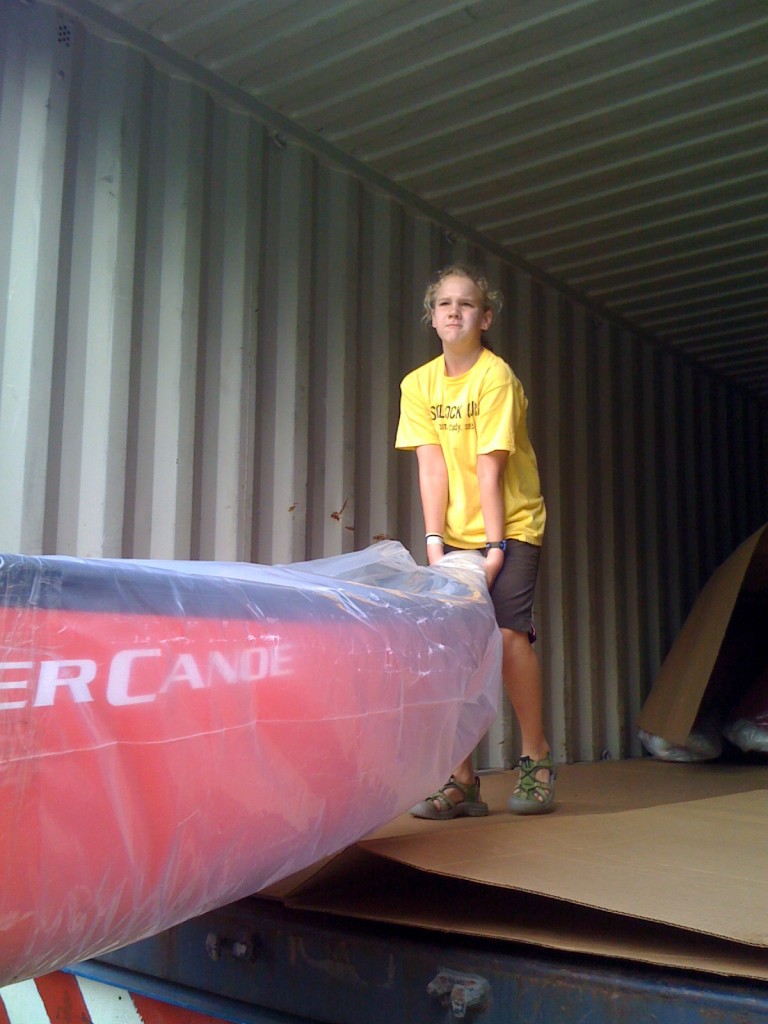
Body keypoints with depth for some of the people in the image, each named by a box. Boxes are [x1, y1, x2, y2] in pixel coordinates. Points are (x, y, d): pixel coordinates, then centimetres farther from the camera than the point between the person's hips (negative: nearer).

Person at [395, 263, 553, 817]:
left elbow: (488, 467, -17)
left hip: (510, 526, -4)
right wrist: (435, 540, -12)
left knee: (509, 632, -17)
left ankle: (536, 758, 2)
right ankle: (462, 780, 2)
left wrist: (495, 545, -18)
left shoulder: (497, 376, -10)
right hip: (456, 532, 4)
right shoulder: (419, 383, 2)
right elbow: (431, 465, -5)